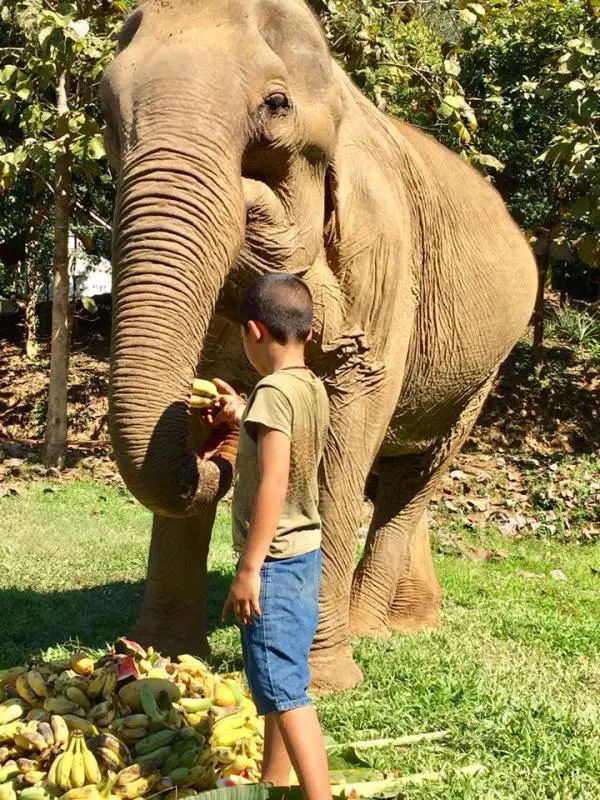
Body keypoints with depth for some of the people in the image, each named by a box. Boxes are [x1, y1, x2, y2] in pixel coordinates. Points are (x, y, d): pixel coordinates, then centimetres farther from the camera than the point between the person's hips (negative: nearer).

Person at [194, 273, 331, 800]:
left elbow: (273, 484, -25)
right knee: (278, 679, 21)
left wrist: (249, 569, -23)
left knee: (284, 690, -8)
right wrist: (242, 417, 33)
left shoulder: (274, 390, -19)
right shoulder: (312, 388, 8)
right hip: (306, 554, 10)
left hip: (275, 560, -10)